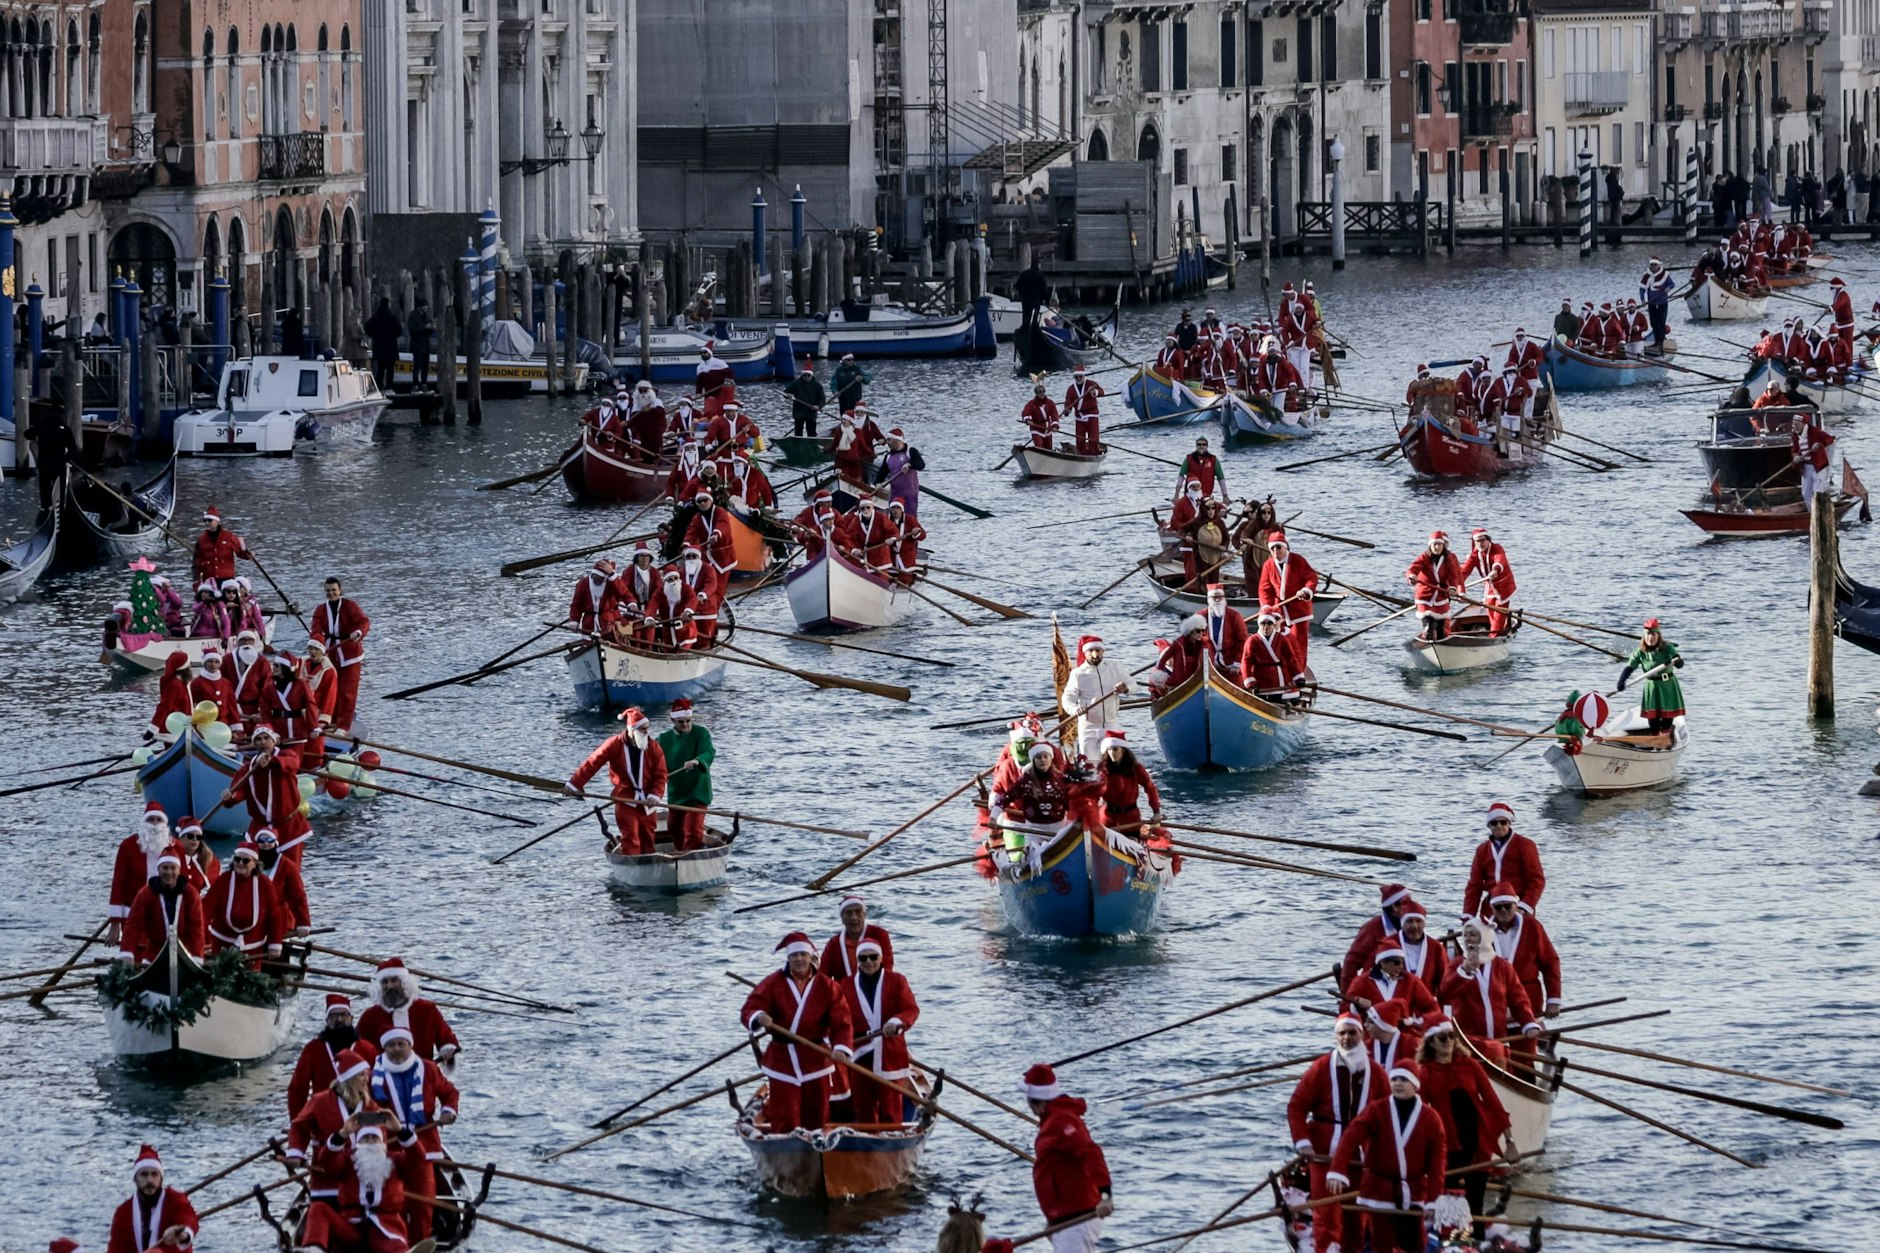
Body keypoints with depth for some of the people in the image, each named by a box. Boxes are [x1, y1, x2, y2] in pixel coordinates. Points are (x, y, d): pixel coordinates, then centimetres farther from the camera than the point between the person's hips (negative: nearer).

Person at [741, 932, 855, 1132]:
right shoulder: (773, 983, -2)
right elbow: (748, 1011, -10)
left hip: (815, 1060, 1)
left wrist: (841, 1048, -25)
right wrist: (758, 1018, -35)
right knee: (785, 1121, -6)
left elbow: (841, 1022, -7)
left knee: (816, 1119, 8)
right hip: (782, 1059, -1)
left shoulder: (827, 986, 0)